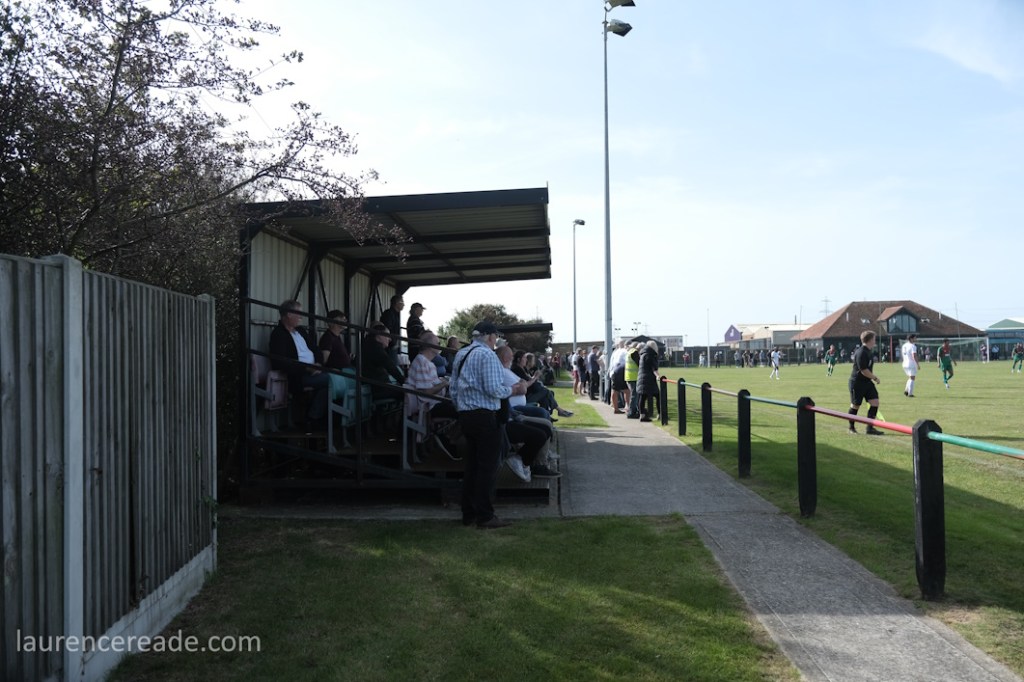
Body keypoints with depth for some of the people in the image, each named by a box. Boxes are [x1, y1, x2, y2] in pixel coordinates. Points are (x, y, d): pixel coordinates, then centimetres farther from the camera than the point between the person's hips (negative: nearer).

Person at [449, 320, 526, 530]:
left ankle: (468, 514, 19)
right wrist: (514, 390, -4)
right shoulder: (487, 355, -11)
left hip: (465, 415, 9)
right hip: (485, 416, -8)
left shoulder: (460, 354, 14)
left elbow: (453, 388, 17)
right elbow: (493, 389, -18)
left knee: (471, 464, 14)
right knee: (487, 466, -3)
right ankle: (484, 516, 0)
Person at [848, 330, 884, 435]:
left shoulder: (869, 351, 8)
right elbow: (864, 371, -24)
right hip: (857, 382, -9)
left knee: (875, 402, -1)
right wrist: (875, 378, -14)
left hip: (867, 382, 9)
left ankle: (870, 428, 4)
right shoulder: (861, 353, -22)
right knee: (855, 406, 4)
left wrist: (873, 378, 19)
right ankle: (851, 427, 21)